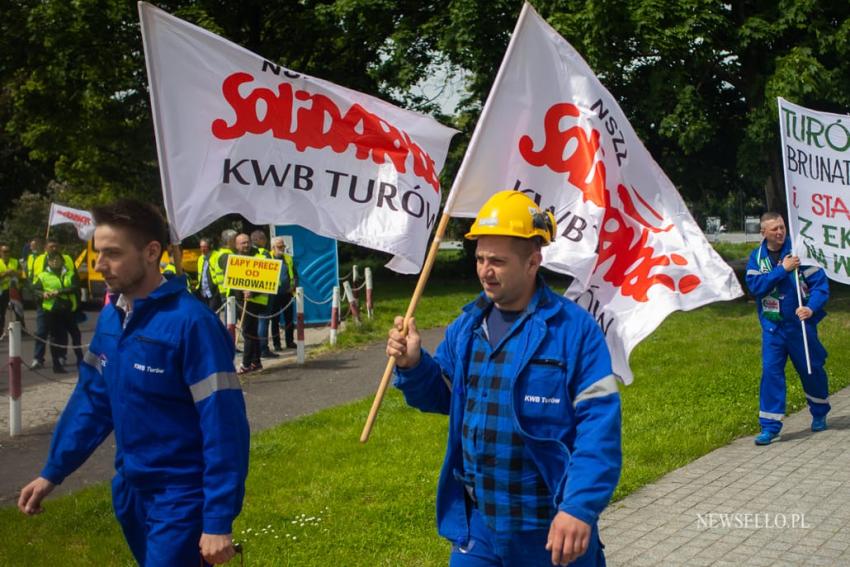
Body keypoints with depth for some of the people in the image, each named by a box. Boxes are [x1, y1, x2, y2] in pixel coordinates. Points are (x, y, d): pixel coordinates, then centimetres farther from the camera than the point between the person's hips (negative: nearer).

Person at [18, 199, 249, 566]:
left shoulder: (190, 322, -22)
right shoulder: (110, 316, 2)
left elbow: (224, 425, -22)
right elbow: (92, 398, 12)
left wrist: (219, 521, -23)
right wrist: (52, 472, 9)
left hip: (181, 496, -7)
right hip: (130, 489, 7)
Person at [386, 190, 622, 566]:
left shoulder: (573, 328, -14)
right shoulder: (467, 326, 4)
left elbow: (600, 425, -17)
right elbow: (443, 394, 15)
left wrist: (581, 507, -24)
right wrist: (413, 365, -5)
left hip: (550, 528, -5)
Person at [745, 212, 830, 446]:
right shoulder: (757, 257, 1)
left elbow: (820, 281, -10)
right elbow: (754, 285, -13)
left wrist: (812, 307, -25)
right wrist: (783, 269, -19)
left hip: (800, 324, -1)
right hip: (772, 326, 1)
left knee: (811, 369, 11)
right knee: (771, 371, -5)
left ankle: (819, 415, 35)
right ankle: (770, 426, -1)